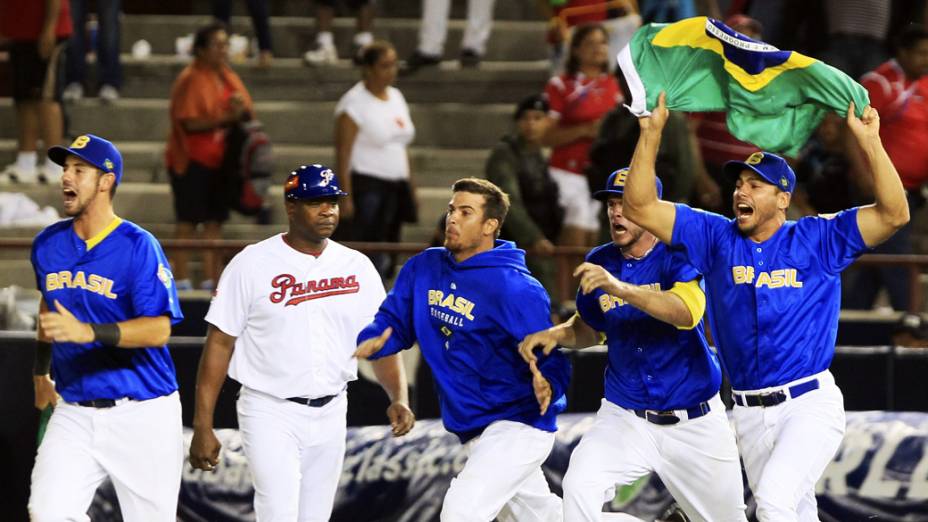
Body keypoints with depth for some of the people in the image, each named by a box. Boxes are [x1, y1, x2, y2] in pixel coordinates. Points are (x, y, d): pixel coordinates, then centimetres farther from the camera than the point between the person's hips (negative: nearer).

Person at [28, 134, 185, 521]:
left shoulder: (138, 246, -11)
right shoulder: (48, 245, 7)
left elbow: (159, 329, -20)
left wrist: (87, 332, -33)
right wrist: (41, 370, 29)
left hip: (141, 414, -4)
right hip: (74, 413, 4)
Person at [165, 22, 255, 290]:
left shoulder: (229, 78, 12)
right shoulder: (190, 79, -10)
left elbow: (248, 112, 14)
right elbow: (189, 123, -18)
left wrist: (241, 111, -9)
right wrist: (225, 119, -22)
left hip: (219, 159, 7)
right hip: (191, 160, -7)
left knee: (215, 220, 6)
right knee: (188, 220, -3)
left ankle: (211, 278, 10)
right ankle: (182, 279, 0)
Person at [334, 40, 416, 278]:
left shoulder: (396, 97, 14)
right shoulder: (354, 102, -10)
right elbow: (343, 153, -14)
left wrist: (410, 186, 17)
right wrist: (345, 197, -19)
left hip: (395, 187, 8)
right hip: (367, 186, -8)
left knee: (386, 257, 9)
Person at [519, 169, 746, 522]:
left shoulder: (678, 255, -12)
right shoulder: (600, 262, 0)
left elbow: (687, 313, -33)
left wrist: (618, 287, -45)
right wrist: (554, 335, -6)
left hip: (695, 421, -2)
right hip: (624, 416, 2)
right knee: (579, 486, -25)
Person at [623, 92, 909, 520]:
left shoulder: (817, 240, -2)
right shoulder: (716, 239, 7)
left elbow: (894, 214, -12)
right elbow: (639, 207, 2)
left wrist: (868, 141, -20)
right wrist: (652, 130, -6)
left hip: (810, 404, -5)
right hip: (750, 415, 5)